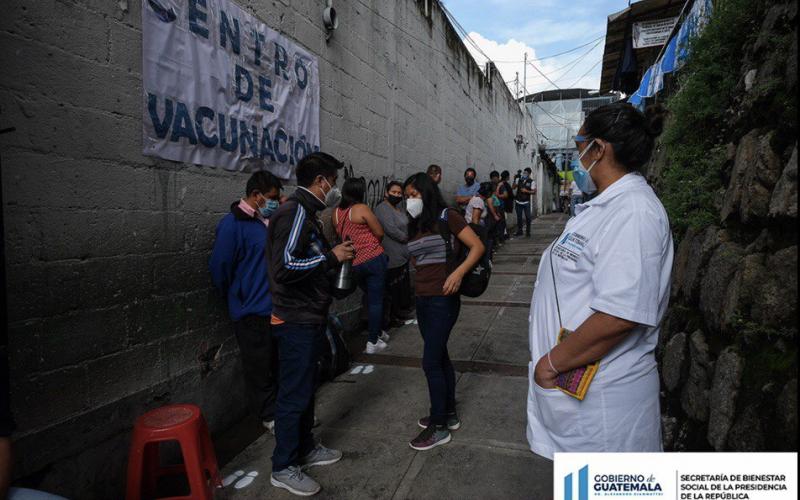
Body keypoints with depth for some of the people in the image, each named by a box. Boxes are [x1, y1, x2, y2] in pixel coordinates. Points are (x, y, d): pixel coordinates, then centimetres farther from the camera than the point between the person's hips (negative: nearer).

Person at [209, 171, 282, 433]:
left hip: (276, 306, 7)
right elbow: (220, 267, -15)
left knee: (280, 362, 17)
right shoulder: (232, 224, -15)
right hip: (253, 311, -7)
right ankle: (270, 416, 21)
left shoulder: (268, 221, 8)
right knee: (260, 365, 6)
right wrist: (238, 299, -4)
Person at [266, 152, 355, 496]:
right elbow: (284, 267, -28)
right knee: (294, 394, 1)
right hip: (296, 321, -10)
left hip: (308, 318, 10)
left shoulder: (305, 212, 14)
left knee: (305, 388, 20)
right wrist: (331, 256, -20)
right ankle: (283, 467, 16)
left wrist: (335, 257, 7)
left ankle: (305, 448, 35)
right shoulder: (295, 212, -18)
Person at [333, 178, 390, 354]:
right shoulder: (362, 209, -11)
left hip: (354, 264, 6)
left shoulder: (336, 212, 4)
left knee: (370, 298, 23)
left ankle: (378, 332, 34)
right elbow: (379, 233, -8)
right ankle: (372, 342, 6)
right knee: (376, 300, 3)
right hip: (374, 259, -5)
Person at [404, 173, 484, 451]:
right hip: (422, 299, 7)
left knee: (431, 362, -5)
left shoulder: (446, 217, -8)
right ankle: (449, 414, 29)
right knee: (440, 357, 15)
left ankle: (439, 427, 8)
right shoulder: (415, 226, 12)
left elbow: (477, 247, -12)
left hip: (443, 300, -7)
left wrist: (458, 273, -24)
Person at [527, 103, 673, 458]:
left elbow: (621, 315, -30)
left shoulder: (633, 212, -21)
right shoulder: (607, 206, 14)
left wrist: (553, 362, -19)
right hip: (578, 385, 10)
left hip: (600, 398, -9)